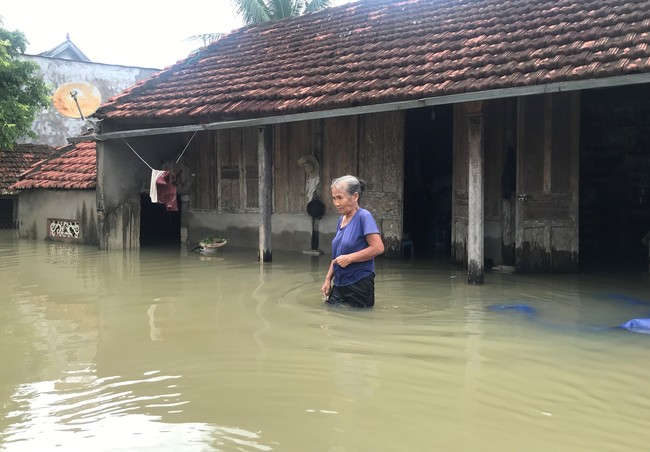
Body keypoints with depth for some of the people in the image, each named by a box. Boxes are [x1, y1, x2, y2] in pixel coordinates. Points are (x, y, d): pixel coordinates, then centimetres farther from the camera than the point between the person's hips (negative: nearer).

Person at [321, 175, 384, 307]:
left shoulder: (364, 217, -12)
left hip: (359, 285, -7)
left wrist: (349, 258, -18)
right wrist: (328, 279, 12)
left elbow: (378, 248, -20)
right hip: (339, 285, 7)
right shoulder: (341, 219, 11)